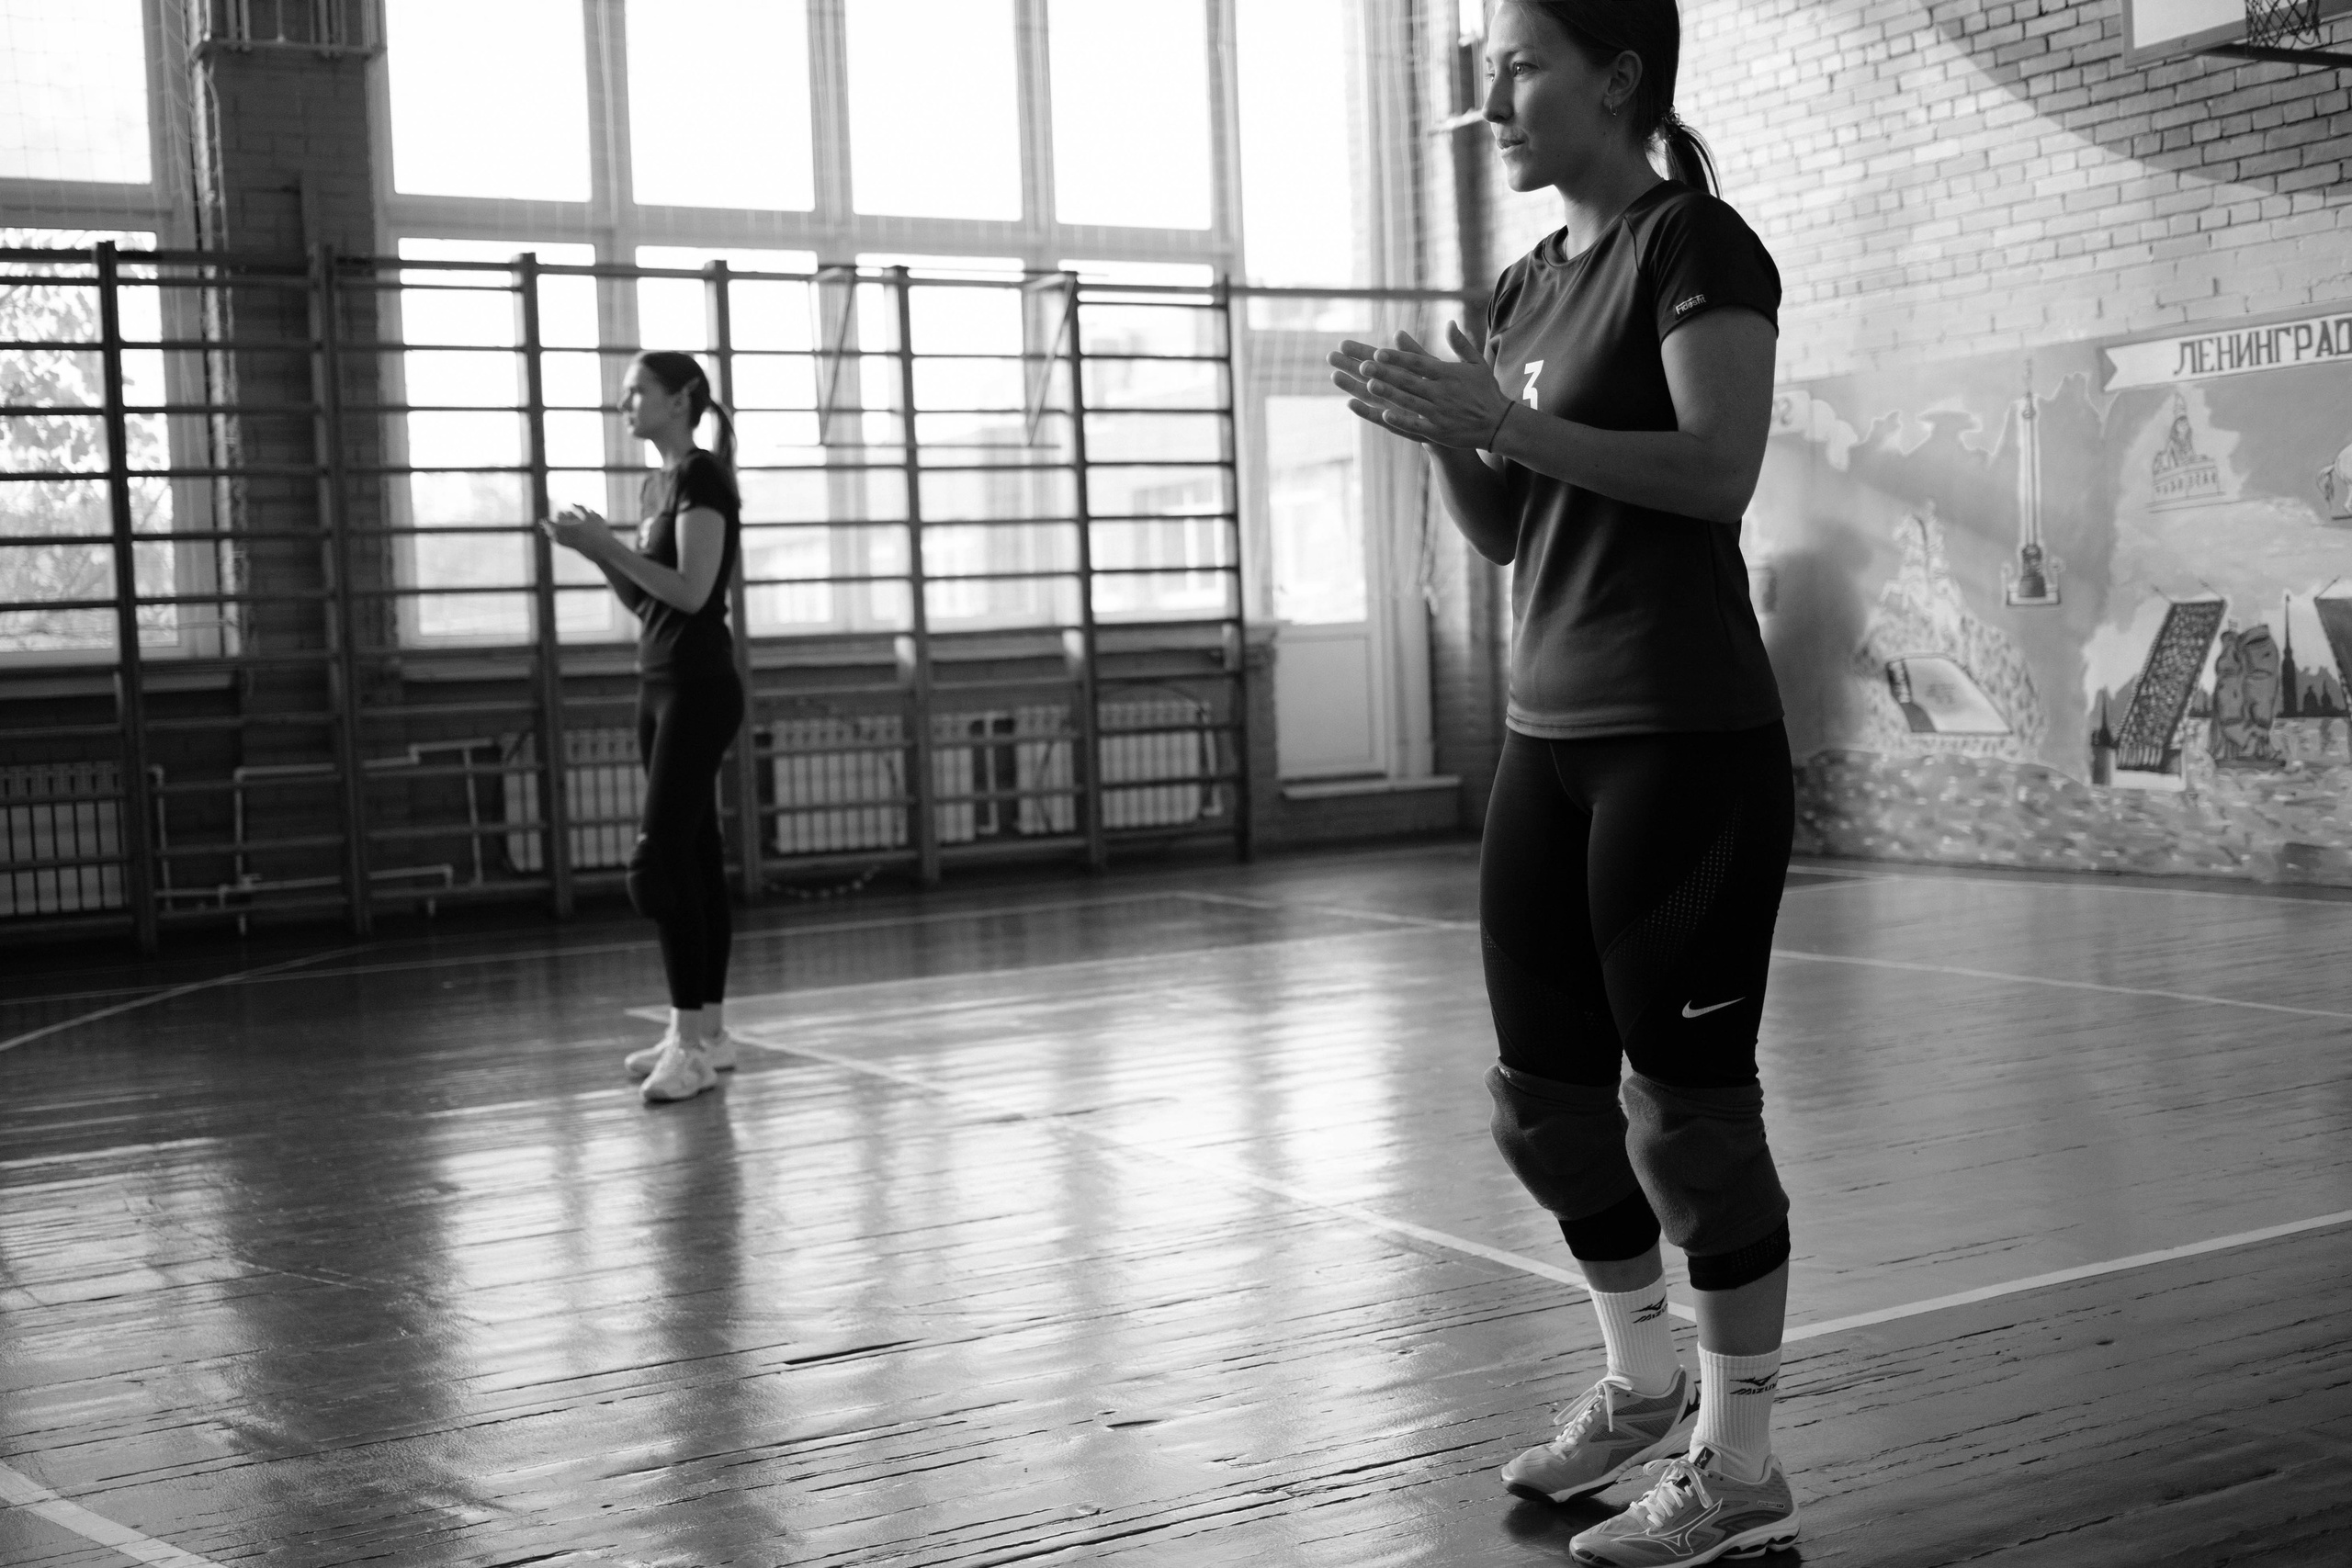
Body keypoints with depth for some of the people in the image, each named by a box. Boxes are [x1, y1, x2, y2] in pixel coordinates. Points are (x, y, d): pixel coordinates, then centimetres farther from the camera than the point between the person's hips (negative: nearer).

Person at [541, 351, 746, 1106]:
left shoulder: (703, 476, -11)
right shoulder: (660, 482, 16)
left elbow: (691, 590, -21)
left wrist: (607, 543, -18)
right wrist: (597, 549, 4)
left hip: (698, 690, -9)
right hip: (660, 687, 9)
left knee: (659, 864, -13)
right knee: (696, 859, 10)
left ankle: (692, 1042, -11)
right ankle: (707, 1032, 14)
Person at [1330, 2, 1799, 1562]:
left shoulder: (1694, 243, -7)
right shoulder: (1530, 285, 15)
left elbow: (1719, 471, -20)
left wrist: (1501, 420, -22)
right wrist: (1439, 430, -1)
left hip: (1687, 741, -8)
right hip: (1547, 736, 8)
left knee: (1689, 1099, -2)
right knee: (1547, 1094, 14)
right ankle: (1645, 1381, 34)